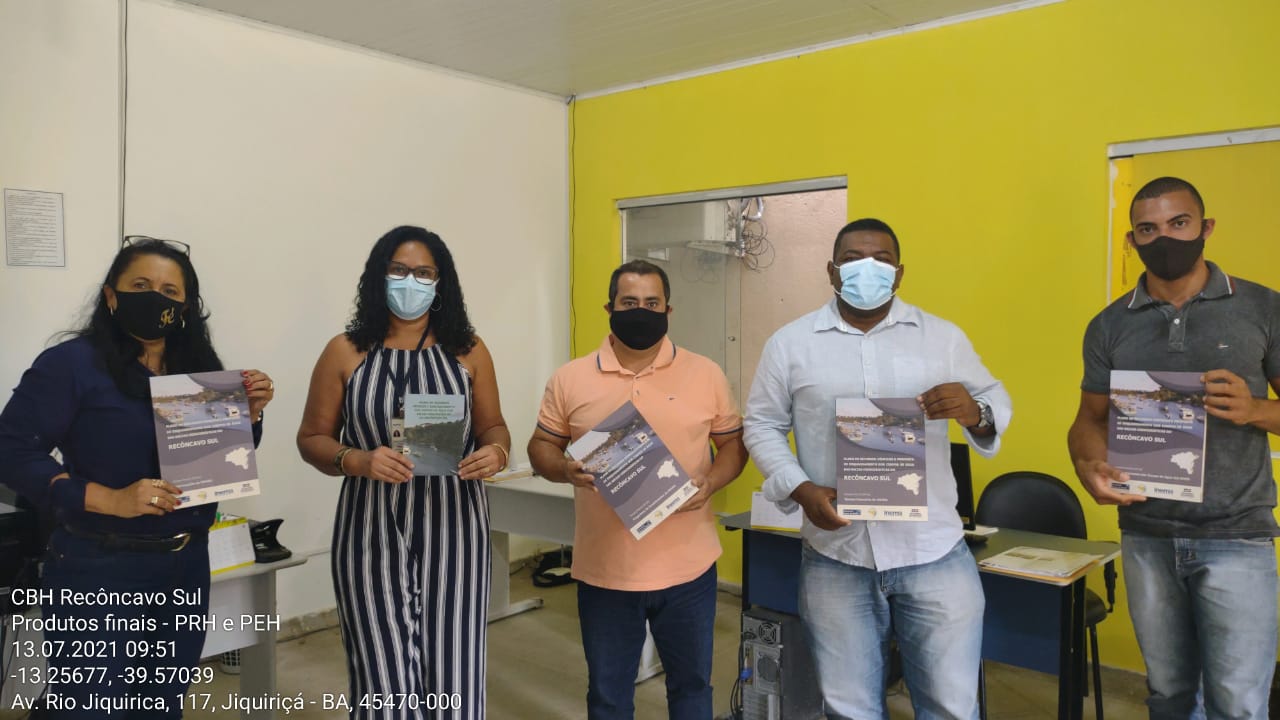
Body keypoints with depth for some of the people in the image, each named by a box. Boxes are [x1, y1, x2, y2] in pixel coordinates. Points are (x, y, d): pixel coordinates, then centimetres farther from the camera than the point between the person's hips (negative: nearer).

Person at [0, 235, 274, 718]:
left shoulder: (199, 367, 6)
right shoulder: (73, 362, -10)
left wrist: (251, 411, -7)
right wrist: (110, 500, -23)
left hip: (186, 566, 6)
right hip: (98, 570, -5)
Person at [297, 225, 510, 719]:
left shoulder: (467, 349, 5)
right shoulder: (345, 352, 2)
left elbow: (492, 426, 11)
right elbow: (312, 439, 4)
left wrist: (496, 452, -12)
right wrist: (358, 461, -15)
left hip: (452, 527, 1)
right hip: (373, 531, -1)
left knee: (454, 678, 3)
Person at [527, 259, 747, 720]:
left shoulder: (706, 375, 0)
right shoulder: (570, 379, -1)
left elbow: (733, 443, 6)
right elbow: (541, 447, 5)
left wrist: (710, 482, -14)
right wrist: (565, 469, -16)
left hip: (687, 568, 0)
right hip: (604, 570, 0)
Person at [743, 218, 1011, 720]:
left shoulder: (943, 337, 4)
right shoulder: (790, 342, 2)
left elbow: (997, 402, 9)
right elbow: (763, 425, 5)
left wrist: (974, 411, -15)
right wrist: (800, 489, -11)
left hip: (934, 553, 1)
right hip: (835, 558, 0)